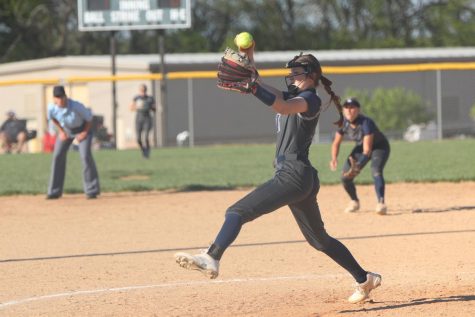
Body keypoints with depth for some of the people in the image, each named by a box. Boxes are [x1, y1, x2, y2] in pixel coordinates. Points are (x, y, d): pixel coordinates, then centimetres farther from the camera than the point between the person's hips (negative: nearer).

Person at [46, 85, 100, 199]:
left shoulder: (77, 106, -37)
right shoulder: (51, 108, -25)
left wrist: (84, 133, -20)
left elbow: (89, 118, -19)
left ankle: (92, 190, -10)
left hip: (82, 129, -4)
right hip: (65, 129, 4)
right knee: (57, 156, 0)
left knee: (85, 155, -19)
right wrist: (61, 132, -5)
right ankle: (54, 191, 10)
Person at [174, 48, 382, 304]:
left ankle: (211, 259, -34)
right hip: (302, 179, 11)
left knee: (237, 212, -19)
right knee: (319, 239, 19)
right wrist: (249, 61, -6)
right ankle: (364, 279, 26)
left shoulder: (310, 100, -8)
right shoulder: (293, 95, 20)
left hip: (294, 175, -11)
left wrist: (251, 86, -38)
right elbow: (257, 86, 12)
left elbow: (284, 107, -30)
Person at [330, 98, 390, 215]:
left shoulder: (366, 122, -35)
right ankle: (354, 201, 23)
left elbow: (367, 149, -40)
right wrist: (334, 159, -24)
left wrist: (359, 165, -53)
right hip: (360, 147, 6)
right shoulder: (344, 123, -18)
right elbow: (336, 143, -5)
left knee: (376, 170, -33)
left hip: (380, 147, -6)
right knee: (345, 176, -2)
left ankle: (381, 203, -38)